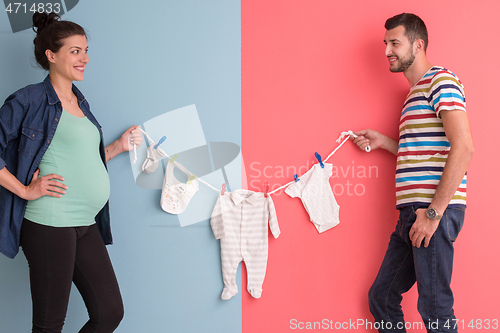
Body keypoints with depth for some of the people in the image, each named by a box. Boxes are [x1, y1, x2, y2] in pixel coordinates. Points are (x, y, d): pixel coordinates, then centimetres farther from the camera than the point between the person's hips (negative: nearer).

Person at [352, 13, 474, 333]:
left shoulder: (441, 81, -7)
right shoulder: (415, 92, 24)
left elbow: (463, 148, -19)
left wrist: (434, 212, -21)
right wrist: (383, 141, 19)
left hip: (435, 211, -10)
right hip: (414, 211, 10)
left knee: (434, 307, -3)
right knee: (381, 298, 13)